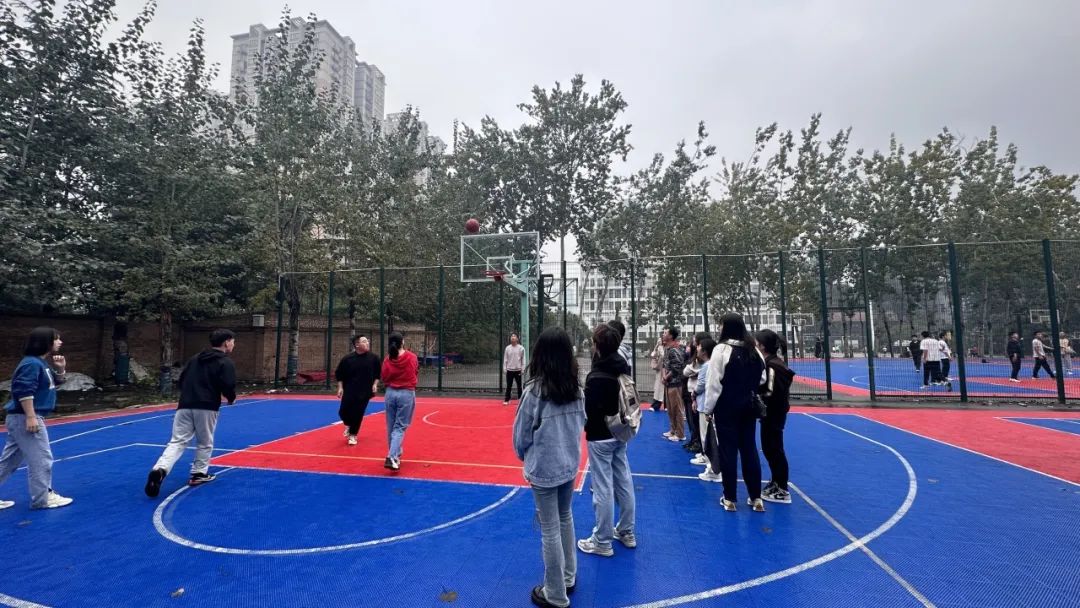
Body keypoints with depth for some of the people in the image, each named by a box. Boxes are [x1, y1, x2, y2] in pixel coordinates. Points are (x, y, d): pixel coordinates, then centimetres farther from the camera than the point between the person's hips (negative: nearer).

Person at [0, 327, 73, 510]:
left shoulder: (42, 362, 12)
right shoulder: (32, 363, -18)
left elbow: (56, 383, 22)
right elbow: (23, 391, -24)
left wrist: (61, 369, 3)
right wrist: (31, 417, -25)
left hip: (20, 418, 10)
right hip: (25, 418, -10)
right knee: (41, 459, -2)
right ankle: (42, 498, 7)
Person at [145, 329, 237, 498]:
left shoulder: (195, 358, 18)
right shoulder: (226, 362, -4)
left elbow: (182, 380, 19)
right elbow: (228, 386, -13)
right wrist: (231, 399, 8)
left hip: (185, 406, 5)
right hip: (206, 408, -5)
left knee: (177, 441, 3)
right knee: (205, 443, 13)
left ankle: (160, 470, -19)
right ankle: (199, 474, 22)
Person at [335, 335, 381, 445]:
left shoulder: (373, 358, -6)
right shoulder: (347, 358, -9)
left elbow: (378, 373, 5)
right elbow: (339, 374, 0)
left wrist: (375, 384, -4)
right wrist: (340, 388, -4)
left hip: (365, 392, 0)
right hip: (349, 391, 0)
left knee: (358, 414, 2)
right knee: (343, 412, 2)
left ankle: (352, 435, 22)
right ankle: (348, 425, 36)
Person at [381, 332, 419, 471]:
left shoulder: (387, 359, -5)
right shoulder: (411, 357, -8)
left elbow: (384, 378, 3)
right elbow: (416, 373, 7)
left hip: (390, 393, 2)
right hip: (407, 393, -2)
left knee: (391, 426, 15)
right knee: (400, 427, 1)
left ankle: (396, 454, 26)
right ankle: (392, 457, -13)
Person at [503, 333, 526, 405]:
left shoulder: (521, 348, -2)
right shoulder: (507, 348, 3)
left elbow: (523, 359, -1)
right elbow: (505, 359, 6)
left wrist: (522, 369, -5)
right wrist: (504, 369, 0)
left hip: (518, 370, -1)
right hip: (509, 370, 1)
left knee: (519, 386, 6)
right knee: (508, 386, 5)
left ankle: (520, 399, 15)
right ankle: (507, 400, 10)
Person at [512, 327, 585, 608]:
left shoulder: (535, 390, -20)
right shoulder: (576, 388, -5)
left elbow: (522, 433, -11)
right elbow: (580, 424, 4)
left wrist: (524, 456, 8)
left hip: (543, 469, -5)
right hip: (570, 464, 6)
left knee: (550, 530, 9)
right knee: (565, 519, 24)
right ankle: (568, 578, 40)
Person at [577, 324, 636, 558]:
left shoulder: (596, 377, -23)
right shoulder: (624, 368, 2)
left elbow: (590, 409, -22)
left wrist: (588, 427, -4)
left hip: (600, 437, -8)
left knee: (603, 489, 2)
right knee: (624, 483, 17)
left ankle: (602, 542, 15)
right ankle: (627, 532, 32)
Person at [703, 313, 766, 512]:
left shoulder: (721, 349, -16)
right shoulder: (753, 349, 3)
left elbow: (714, 383, -15)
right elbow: (761, 378, 11)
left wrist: (708, 408, -6)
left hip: (726, 407, -5)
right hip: (748, 406, 6)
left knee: (728, 450, 3)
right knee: (749, 449, 13)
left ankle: (729, 499, 11)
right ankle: (756, 498, 20)